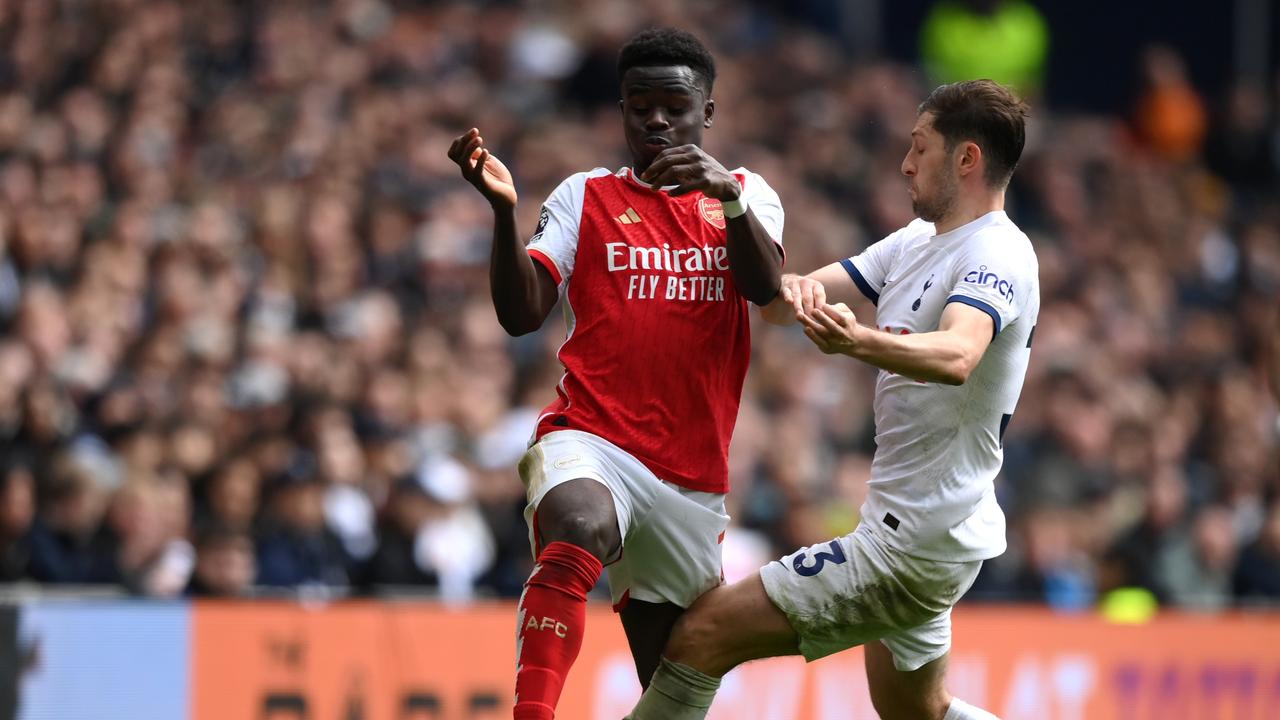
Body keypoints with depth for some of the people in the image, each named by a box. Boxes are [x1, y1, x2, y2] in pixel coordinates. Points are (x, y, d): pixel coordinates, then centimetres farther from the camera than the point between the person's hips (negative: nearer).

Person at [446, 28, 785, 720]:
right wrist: (504, 210, -18)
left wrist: (727, 195, -27)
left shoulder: (743, 195, 12)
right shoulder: (586, 197, 9)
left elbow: (766, 287, -9)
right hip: (591, 439, -3)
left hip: (692, 476, 3)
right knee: (579, 530, -38)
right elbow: (521, 314, -3)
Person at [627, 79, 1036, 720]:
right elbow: (785, 302, 7)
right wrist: (792, 290, -19)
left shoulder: (996, 257, -18)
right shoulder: (918, 240, 11)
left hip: (911, 546, -11)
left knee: (702, 636, -14)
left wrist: (860, 342, -58)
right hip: (908, 530, 11)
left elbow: (956, 356, -39)